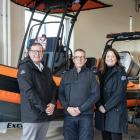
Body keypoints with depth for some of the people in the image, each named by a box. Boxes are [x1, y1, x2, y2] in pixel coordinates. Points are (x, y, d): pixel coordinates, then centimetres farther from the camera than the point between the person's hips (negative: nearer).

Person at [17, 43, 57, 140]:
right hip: (32, 115, -7)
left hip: (46, 115, 7)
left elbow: (53, 88, 12)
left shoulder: (46, 70, 15)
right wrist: (44, 107, -17)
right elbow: (29, 91, -17)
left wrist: (52, 103, -7)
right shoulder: (25, 68, -8)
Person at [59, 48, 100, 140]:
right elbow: (61, 93, 8)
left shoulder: (91, 75, 3)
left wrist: (81, 109, -11)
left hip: (86, 115, -2)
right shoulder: (67, 75, 12)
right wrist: (67, 107, -9)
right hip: (69, 115, 2)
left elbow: (96, 94, -4)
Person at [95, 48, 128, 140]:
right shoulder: (102, 73, 13)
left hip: (116, 112, -5)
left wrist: (106, 107, -14)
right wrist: (99, 106, -7)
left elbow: (120, 93, -12)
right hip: (102, 112, 5)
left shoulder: (121, 73, -2)